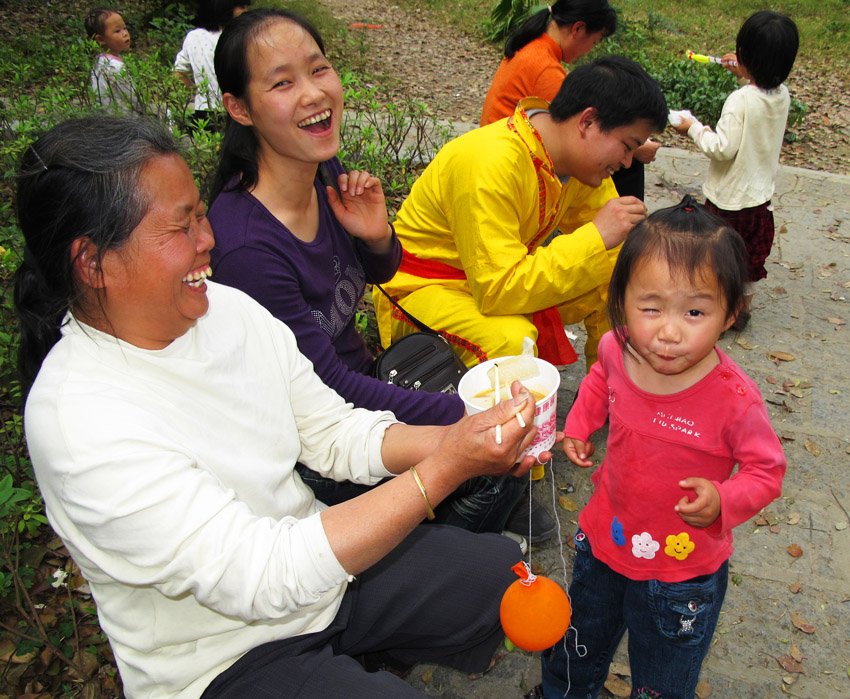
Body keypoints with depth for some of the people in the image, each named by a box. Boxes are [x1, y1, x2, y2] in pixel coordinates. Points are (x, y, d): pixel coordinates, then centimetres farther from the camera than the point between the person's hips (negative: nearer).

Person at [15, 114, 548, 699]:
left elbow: (338, 433, -1)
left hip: (319, 560, 7)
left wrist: (455, 439, -17)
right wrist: (445, 469, -34)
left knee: (503, 565, 10)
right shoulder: (82, 425, -29)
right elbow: (265, 578, -32)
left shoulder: (227, 308, -7)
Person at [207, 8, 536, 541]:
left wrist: (376, 235, -15)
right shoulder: (246, 246, -31)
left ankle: (470, 515, 31)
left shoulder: (325, 171, -7)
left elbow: (380, 273, 9)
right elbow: (324, 382, -24)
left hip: (358, 380, 7)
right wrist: (460, 415, -20)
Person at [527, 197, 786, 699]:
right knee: (578, 649, 32)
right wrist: (580, 423, -4)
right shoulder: (618, 350, -18)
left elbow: (767, 469, -14)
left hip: (684, 569, -4)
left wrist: (725, 500, -32)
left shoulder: (734, 399, -31)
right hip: (604, 540, 5)